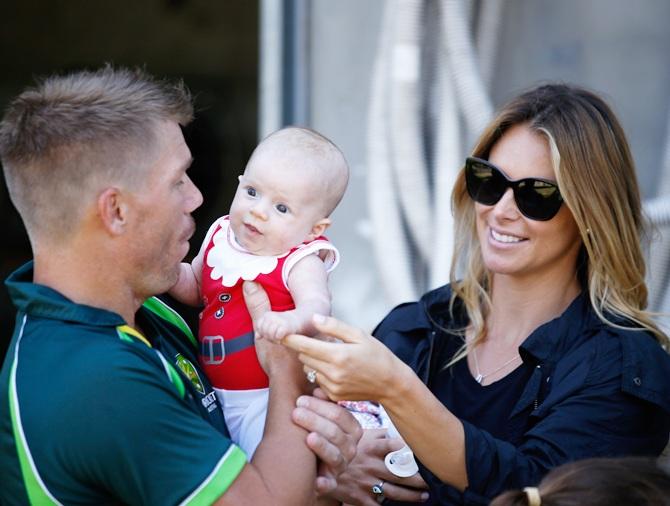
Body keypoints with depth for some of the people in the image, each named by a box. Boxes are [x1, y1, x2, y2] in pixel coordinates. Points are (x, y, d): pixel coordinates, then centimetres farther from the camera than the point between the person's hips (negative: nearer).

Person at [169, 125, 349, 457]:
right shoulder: (221, 236, 4)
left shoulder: (300, 261, -15)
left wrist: (291, 321, -56)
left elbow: (317, 306, -33)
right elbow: (195, 289, 20)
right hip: (212, 390, 7)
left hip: (266, 397, -7)